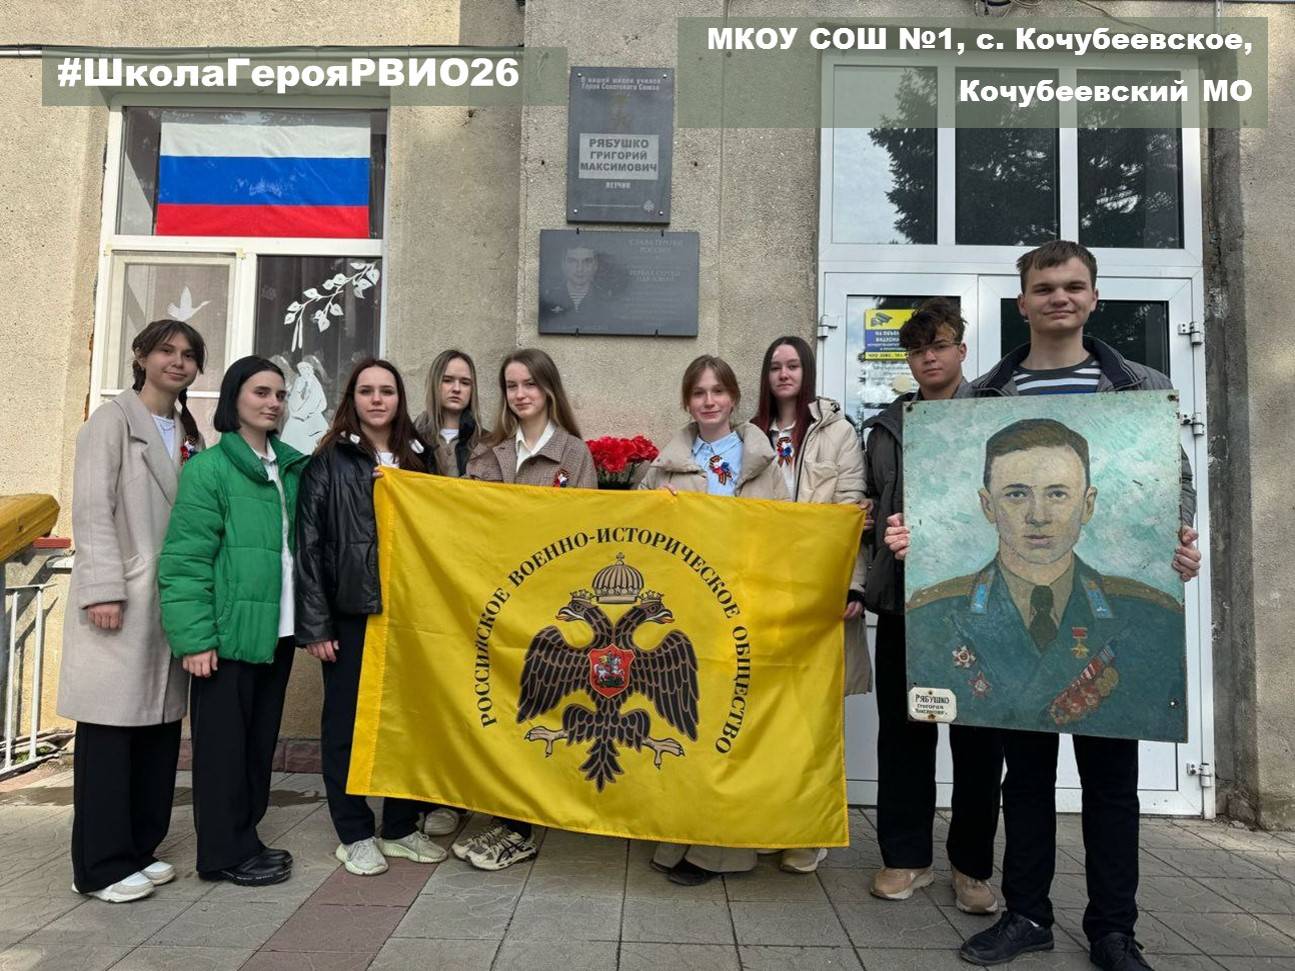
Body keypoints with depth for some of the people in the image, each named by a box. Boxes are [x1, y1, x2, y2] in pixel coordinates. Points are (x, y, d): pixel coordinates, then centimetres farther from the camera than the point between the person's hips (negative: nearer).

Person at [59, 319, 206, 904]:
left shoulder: (191, 436, 17)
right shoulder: (113, 421, -1)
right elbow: (92, 510, -9)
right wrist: (103, 590, -16)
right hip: (121, 601, -6)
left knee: (160, 726, 8)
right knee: (110, 729, -1)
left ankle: (139, 849, 20)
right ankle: (102, 866, 8)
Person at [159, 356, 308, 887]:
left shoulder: (292, 466, 12)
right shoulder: (209, 468, -7)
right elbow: (185, 560, -11)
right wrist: (195, 637, -17)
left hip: (278, 629, 7)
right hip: (231, 631, -6)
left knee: (261, 739, 15)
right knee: (224, 741, 5)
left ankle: (244, 839, 29)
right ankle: (225, 853, 18)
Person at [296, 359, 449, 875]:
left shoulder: (418, 459, 10)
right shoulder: (329, 463, -1)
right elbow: (309, 545, -5)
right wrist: (315, 624, -9)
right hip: (351, 614, -3)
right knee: (346, 724, 6)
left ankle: (402, 827, 25)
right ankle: (355, 834, 21)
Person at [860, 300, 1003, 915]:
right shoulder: (887, 425, 13)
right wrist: (864, 583, 4)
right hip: (903, 595, 3)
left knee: (978, 728, 6)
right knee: (903, 728, 7)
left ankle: (973, 864, 22)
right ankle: (906, 856, 21)